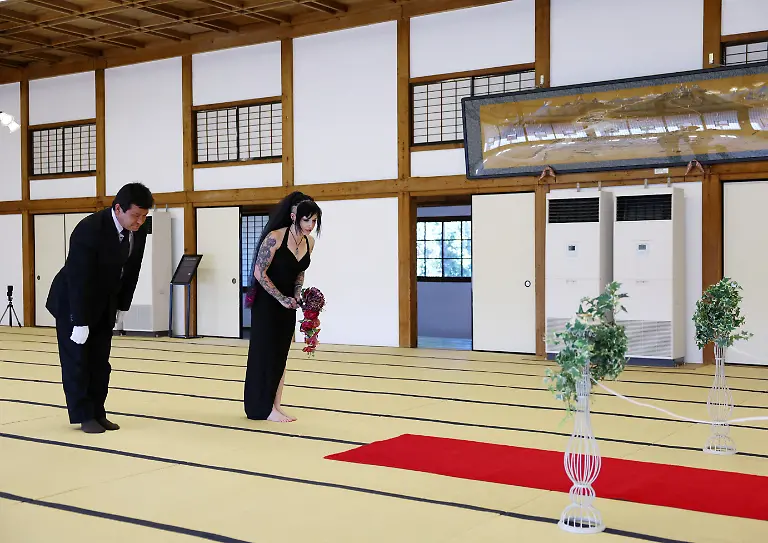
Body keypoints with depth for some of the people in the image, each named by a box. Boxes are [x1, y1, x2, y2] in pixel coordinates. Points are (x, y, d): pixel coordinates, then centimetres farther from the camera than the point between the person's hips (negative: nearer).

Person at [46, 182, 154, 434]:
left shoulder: (139, 230, -11)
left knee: (100, 361, 6)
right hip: (72, 301, -6)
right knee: (77, 360, -1)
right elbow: (79, 279, -29)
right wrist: (80, 323, -28)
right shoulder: (89, 229, -30)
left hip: (105, 303, 6)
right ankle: (84, 415, 7)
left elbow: (131, 271, 2)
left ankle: (97, 413, 13)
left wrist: (122, 307, 5)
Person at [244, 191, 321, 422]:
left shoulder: (309, 242, 0)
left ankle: (276, 404, 13)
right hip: (267, 303, -6)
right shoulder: (275, 237, -20)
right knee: (265, 352, -2)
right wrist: (281, 298, -18)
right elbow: (259, 272, -18)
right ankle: (265, 408, 4)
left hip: (287, 303, 6)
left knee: (281, 355, 8)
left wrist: (296, 296, -3)